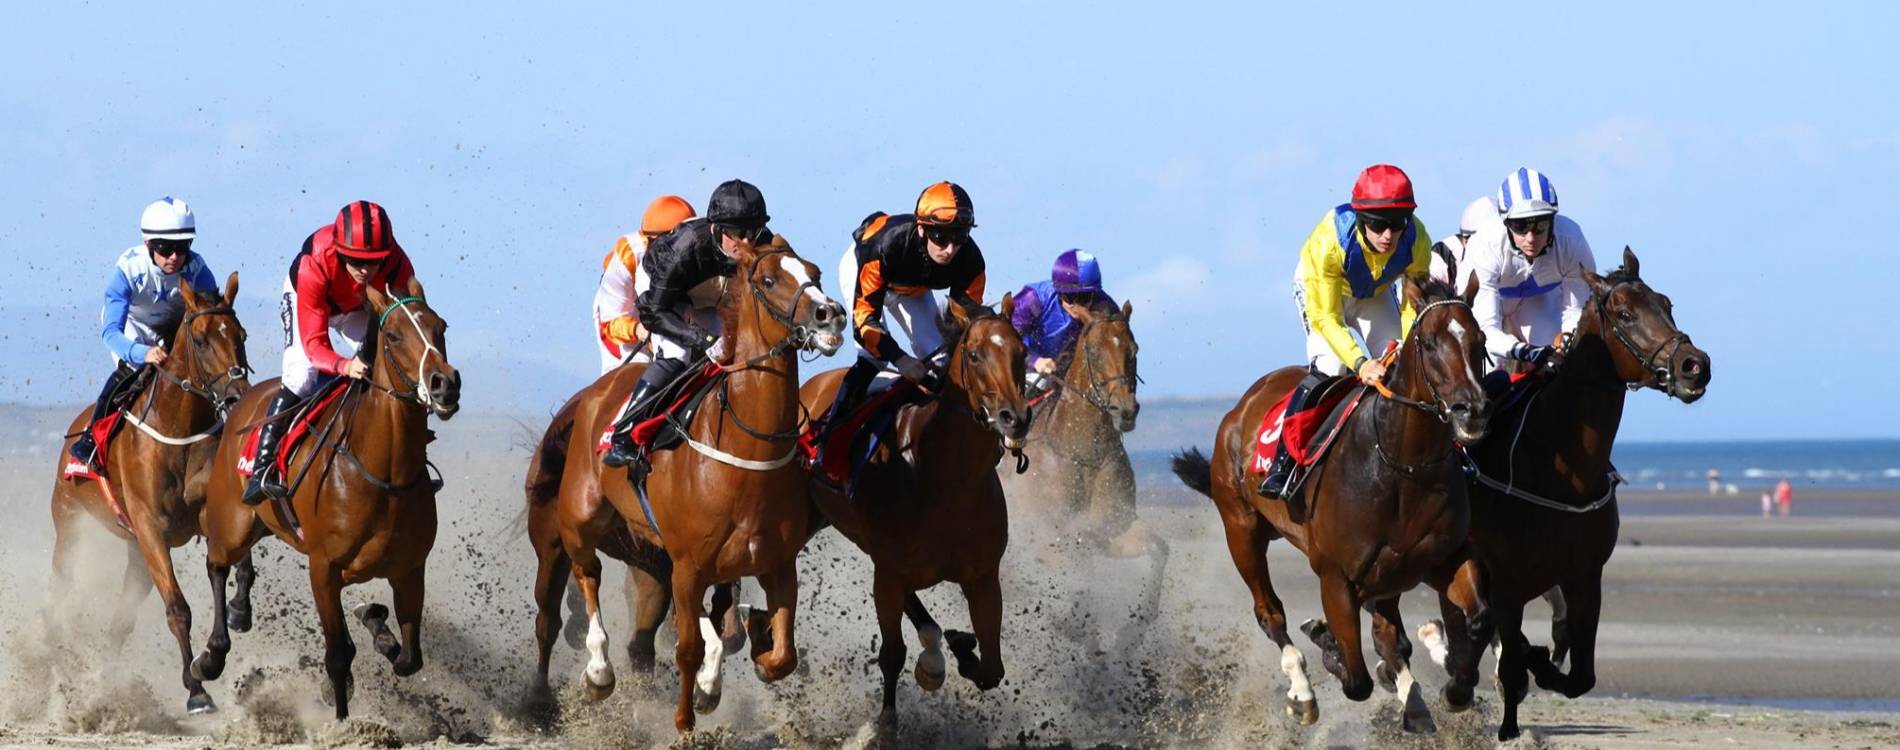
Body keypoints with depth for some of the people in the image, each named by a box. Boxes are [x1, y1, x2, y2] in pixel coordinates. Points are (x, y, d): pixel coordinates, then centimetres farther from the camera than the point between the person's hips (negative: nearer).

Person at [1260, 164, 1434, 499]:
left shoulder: (1417, 242, -30)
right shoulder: (1329, 242, -40)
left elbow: (1415, 304, -15)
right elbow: (1325, 317, -36)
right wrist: (1361, 363, -49)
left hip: (1376, 295, 4)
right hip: (1320, 289, -4)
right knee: (1330, 365, -24)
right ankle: (1282, 461, -19)